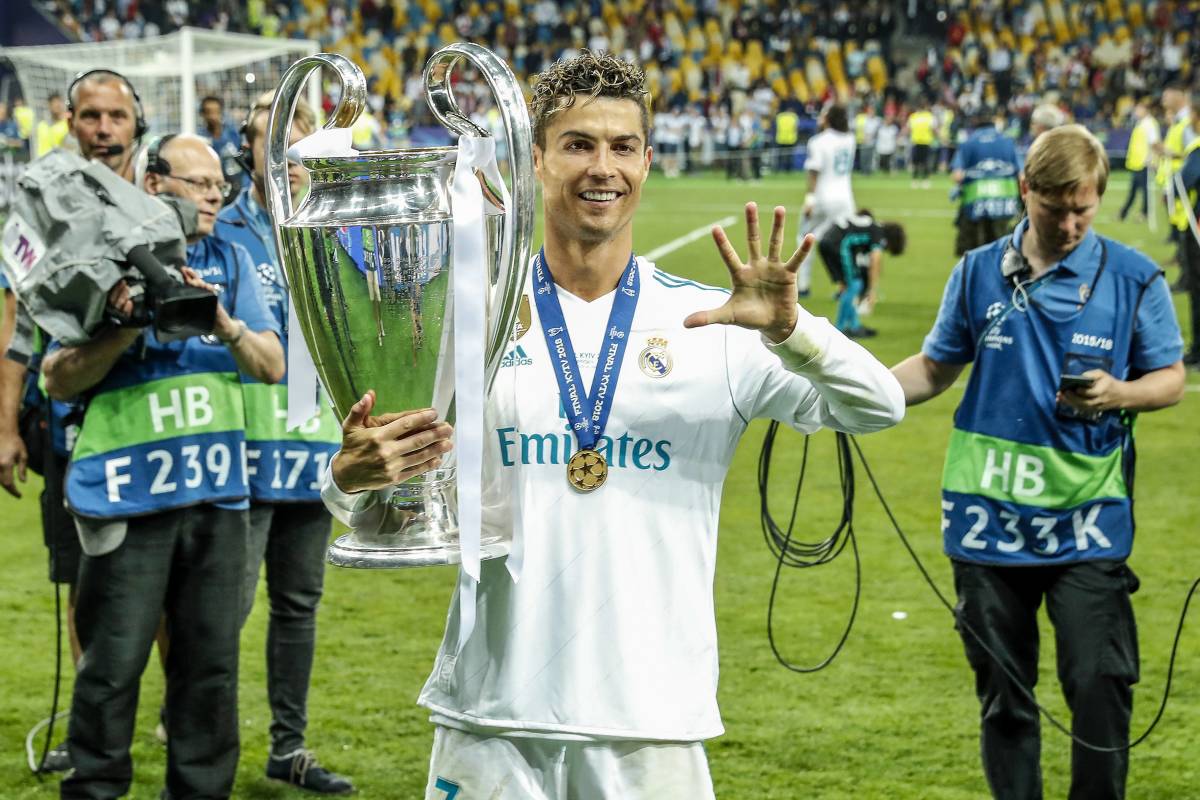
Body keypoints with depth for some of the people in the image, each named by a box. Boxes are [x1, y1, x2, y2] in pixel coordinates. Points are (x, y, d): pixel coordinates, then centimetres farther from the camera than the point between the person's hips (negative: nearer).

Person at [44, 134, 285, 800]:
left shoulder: (230, 262, 13)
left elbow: (272, 366, 5)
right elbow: (57, 378, -2)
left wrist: (224, 324, -14)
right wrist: (128, 329, -17)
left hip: (216, 494, 4)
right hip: (129, 495, -4)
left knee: (211, 663, 8)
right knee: (112, 665, -5)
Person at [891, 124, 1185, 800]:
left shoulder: (1134, 278, -1)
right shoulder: (978, 274, 6)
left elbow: (1172, 377, 2)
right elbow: (936, 368, 16)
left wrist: (1119, 394, -18)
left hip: (1086, 521, -2)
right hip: (990, 516, 3)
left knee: (1099, 680, -11)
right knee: (1002, 688, 10)